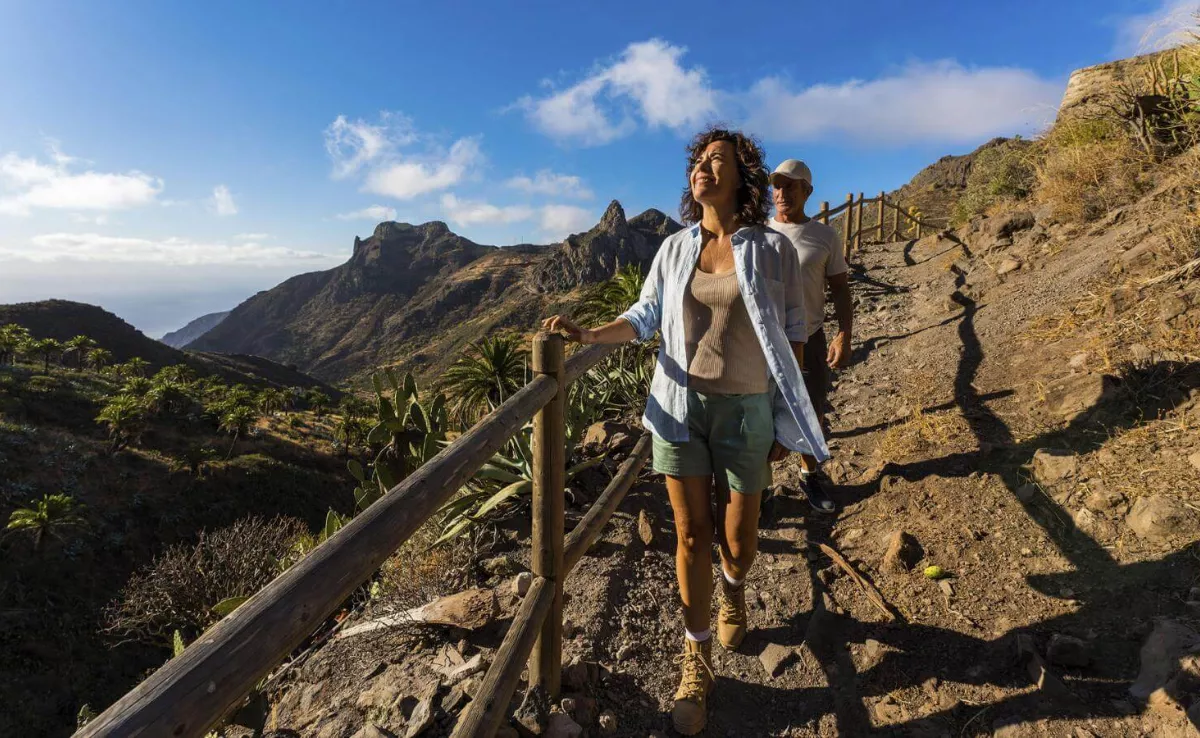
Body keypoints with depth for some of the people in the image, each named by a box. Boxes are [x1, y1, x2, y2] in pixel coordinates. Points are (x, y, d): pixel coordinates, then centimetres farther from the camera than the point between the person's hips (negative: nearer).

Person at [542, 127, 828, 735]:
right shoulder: (674, 249, 4)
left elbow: (792, 336, -1)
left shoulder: (772, 249, -4)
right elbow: (643, 318, 7)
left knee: (737, 536, 12)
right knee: (690, 534, 6)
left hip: (745, 409, -1)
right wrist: (586, 334, -10)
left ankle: (731, 588, 52)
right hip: (681, 404, 2)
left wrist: (786, 424, -1)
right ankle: (696, 662, 27)